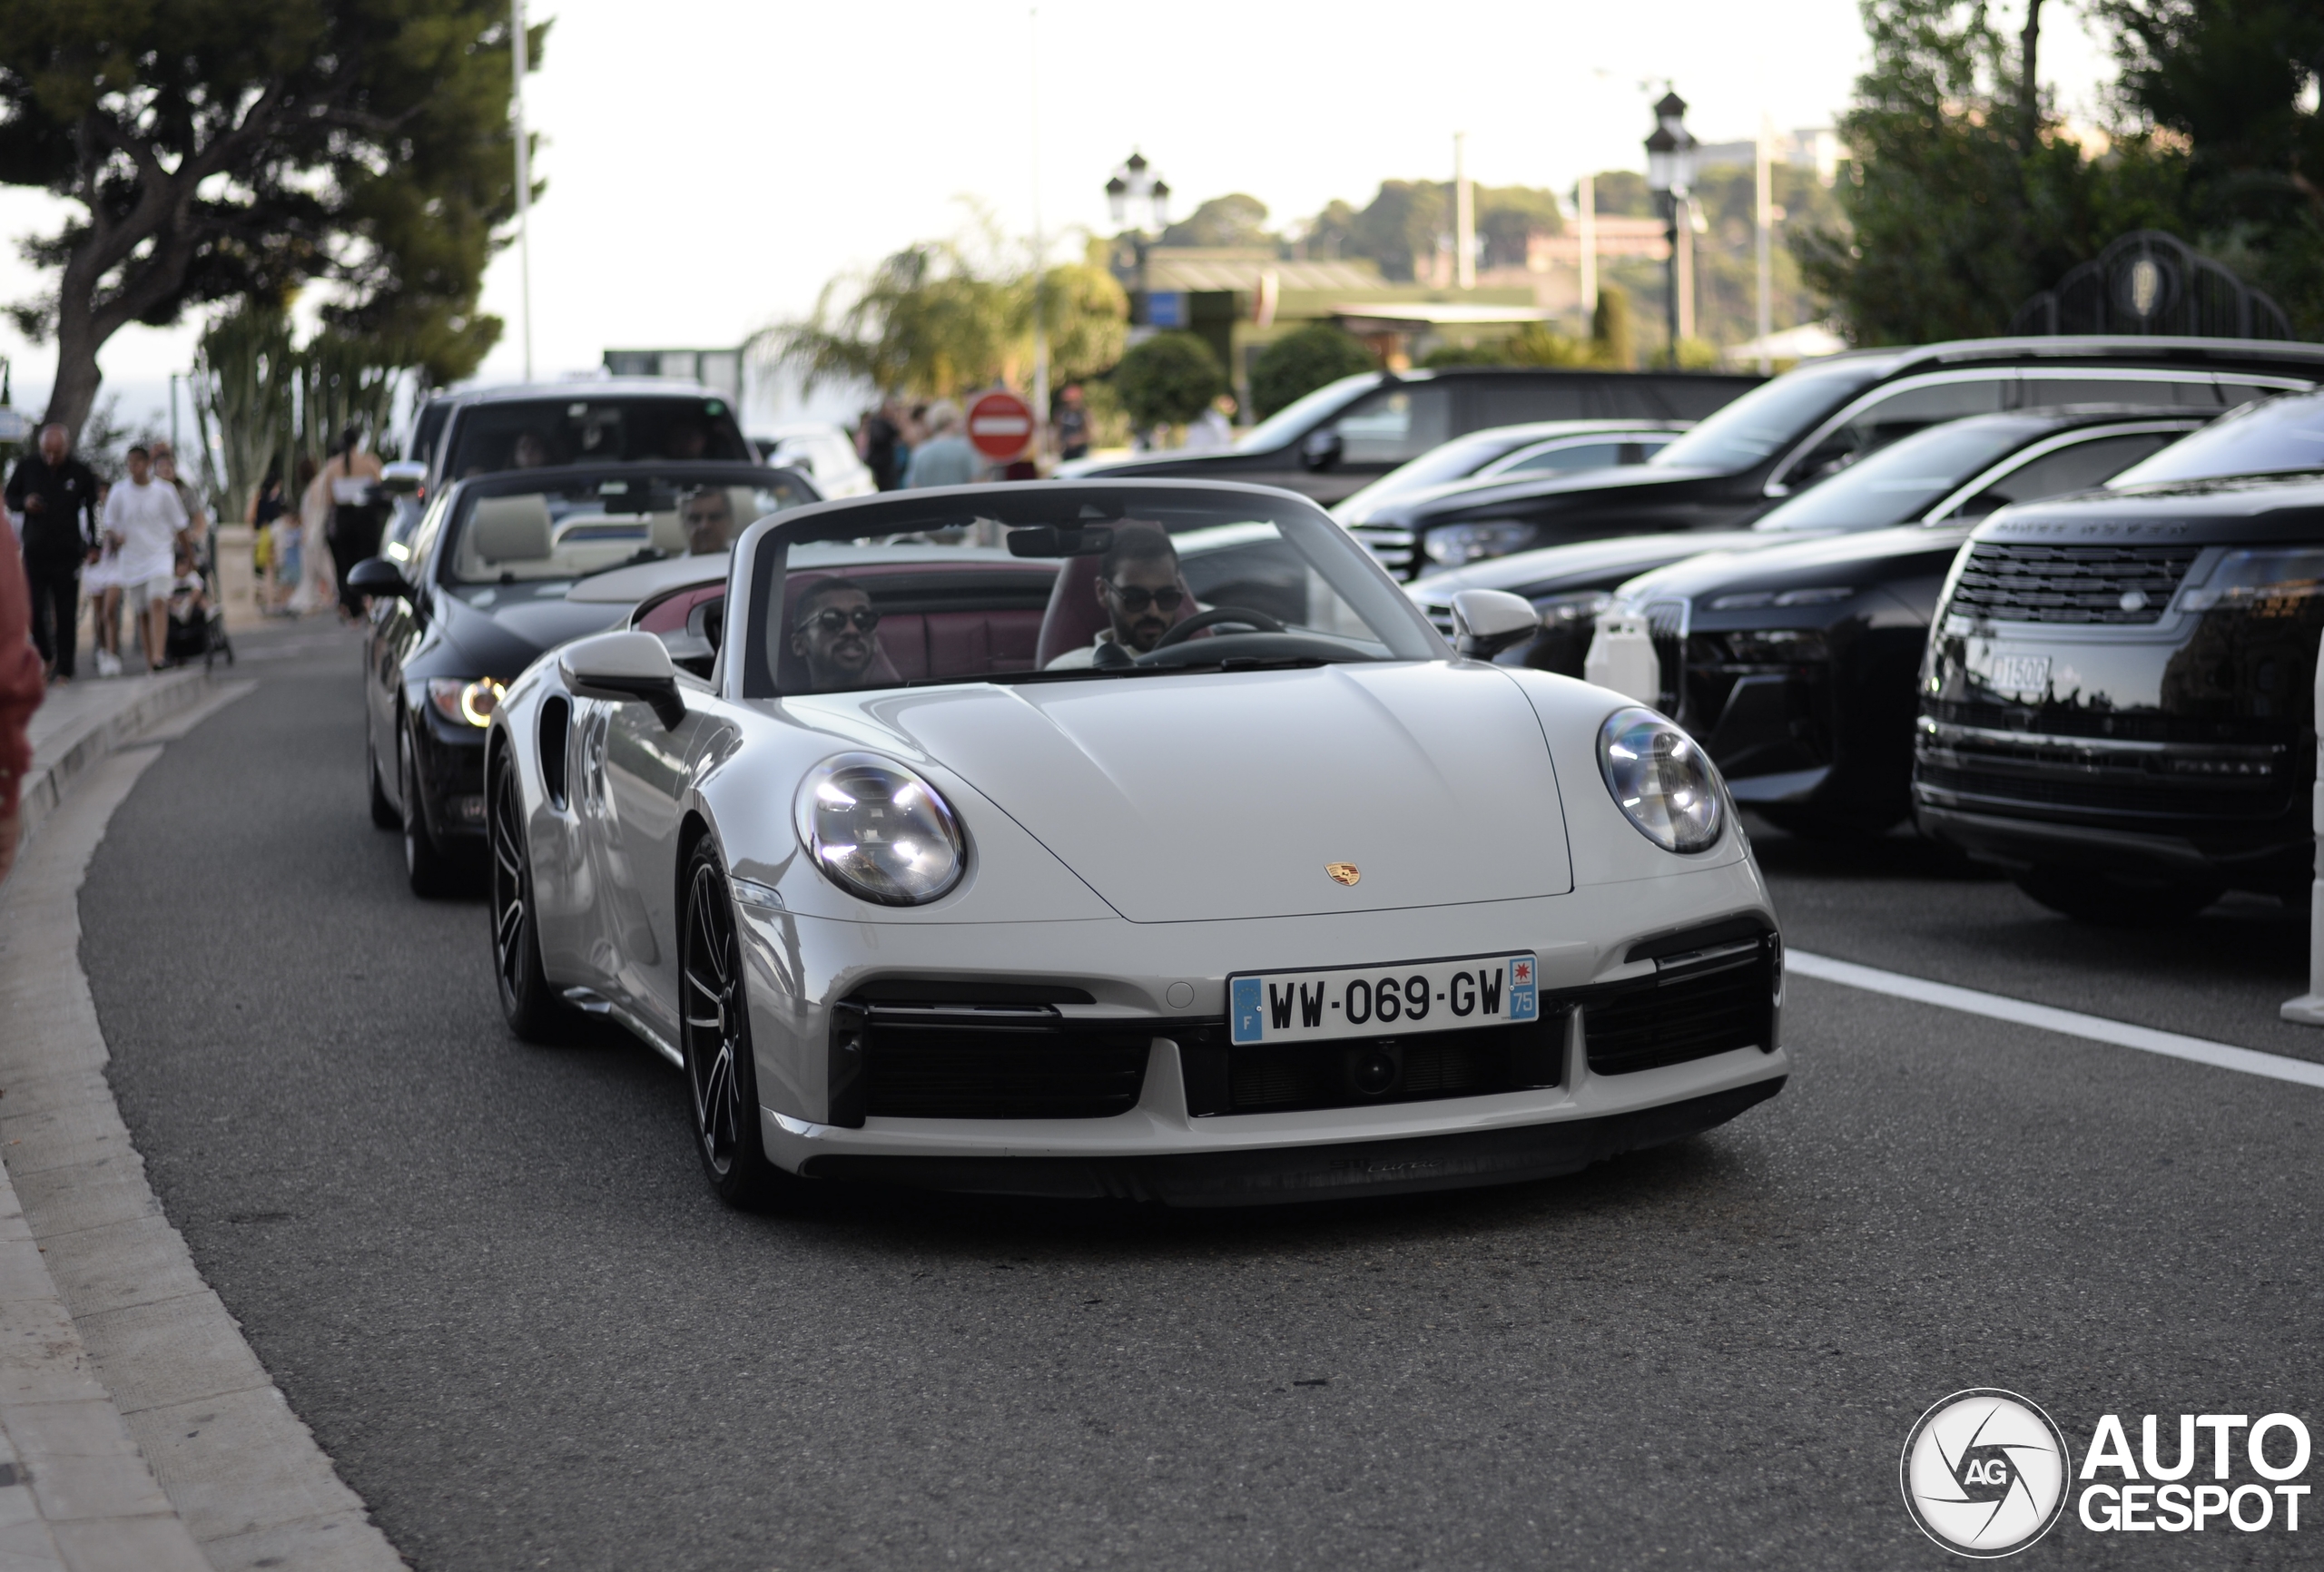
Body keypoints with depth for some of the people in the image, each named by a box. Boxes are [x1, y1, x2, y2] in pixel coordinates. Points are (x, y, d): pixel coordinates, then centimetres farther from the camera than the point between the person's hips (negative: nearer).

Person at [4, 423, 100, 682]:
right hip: (34, 551, 1)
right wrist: (24, 503, -9)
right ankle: (47, 656, 21)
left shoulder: (82, 474, -1)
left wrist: (92, 546, 4)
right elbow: (10, 498, 14)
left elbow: (92, 511, 10)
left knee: (66, 614, -2)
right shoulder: (27, 466, 2)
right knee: (34, 610, -4)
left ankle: (64, 669, 5)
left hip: (68, 554, -1)